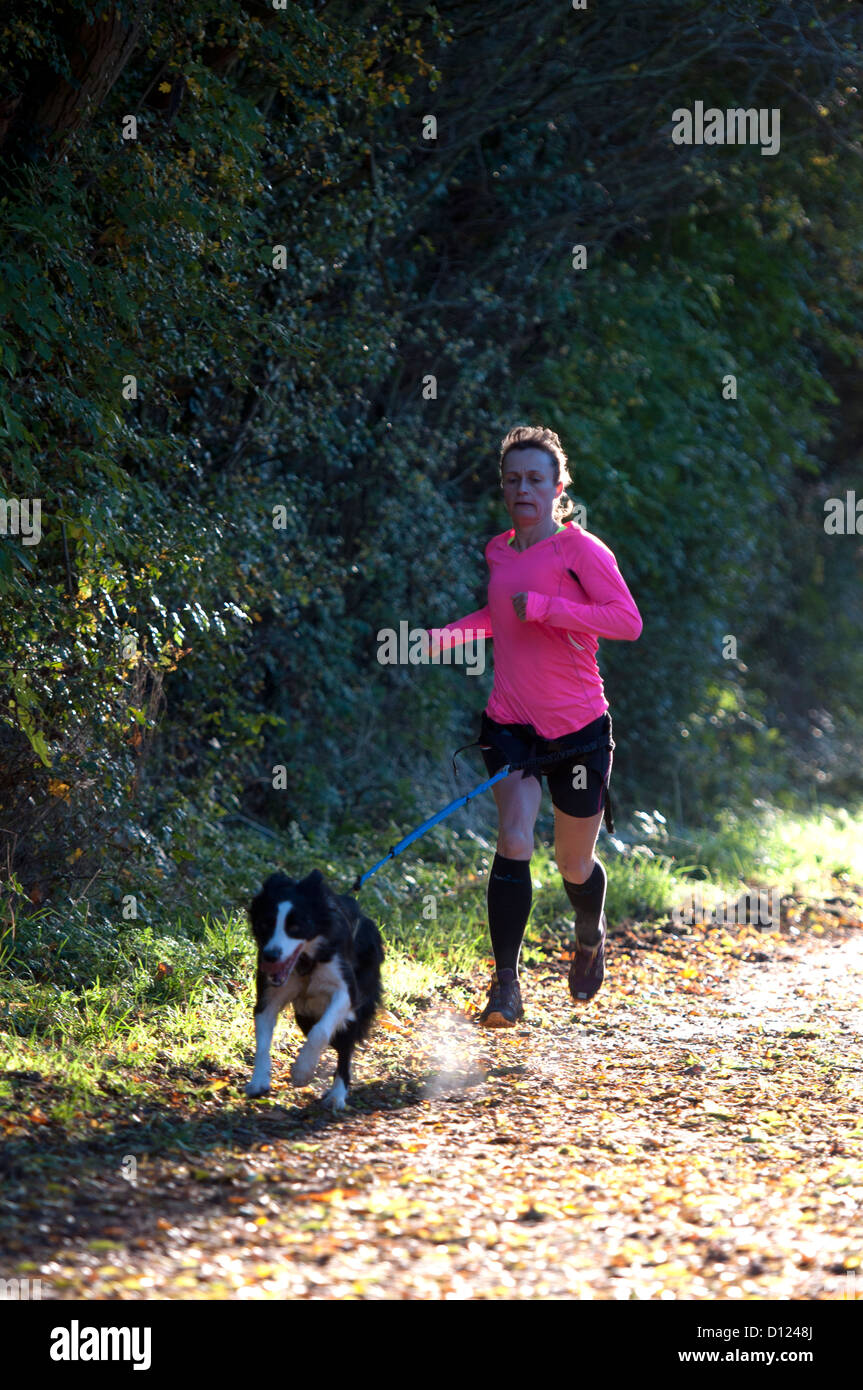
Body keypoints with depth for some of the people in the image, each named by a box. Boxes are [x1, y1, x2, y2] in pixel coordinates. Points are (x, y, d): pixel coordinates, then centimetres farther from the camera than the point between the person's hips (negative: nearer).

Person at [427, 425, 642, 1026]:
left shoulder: (580, 549, -11)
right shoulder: (498, 552, 8)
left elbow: (628, 620, -20)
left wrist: (544, 607, -25)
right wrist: (444, 634, 12)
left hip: (577, 726, -3)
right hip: (510, 722, 3)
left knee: (575, 864, 12)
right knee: (514, 841, -18)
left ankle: (591, 937, 46)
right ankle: (506, 984, -17)